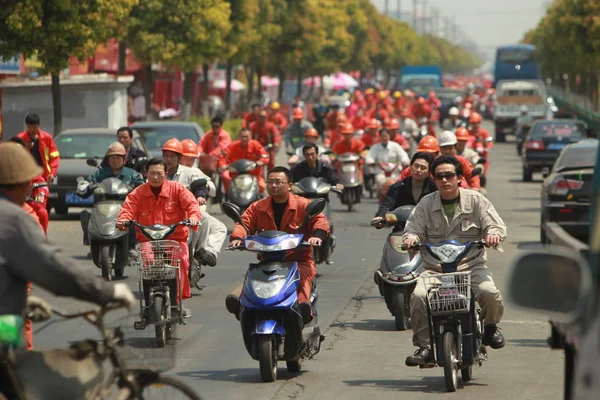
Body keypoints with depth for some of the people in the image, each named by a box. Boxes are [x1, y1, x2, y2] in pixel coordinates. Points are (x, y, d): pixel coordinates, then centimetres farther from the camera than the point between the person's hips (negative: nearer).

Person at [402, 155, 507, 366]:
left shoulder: (475, 200, 6)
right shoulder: (426, 204, 9)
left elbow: (498, 226, 2)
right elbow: (413, 227, 4)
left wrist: (493, 234, -22)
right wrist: (410, 238, -20)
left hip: (471, 266, -1)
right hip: (434, 268, 1)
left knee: (490, 293, -27)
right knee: (418, 296, -28)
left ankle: (490, 326, 9)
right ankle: (424, 347, -14)